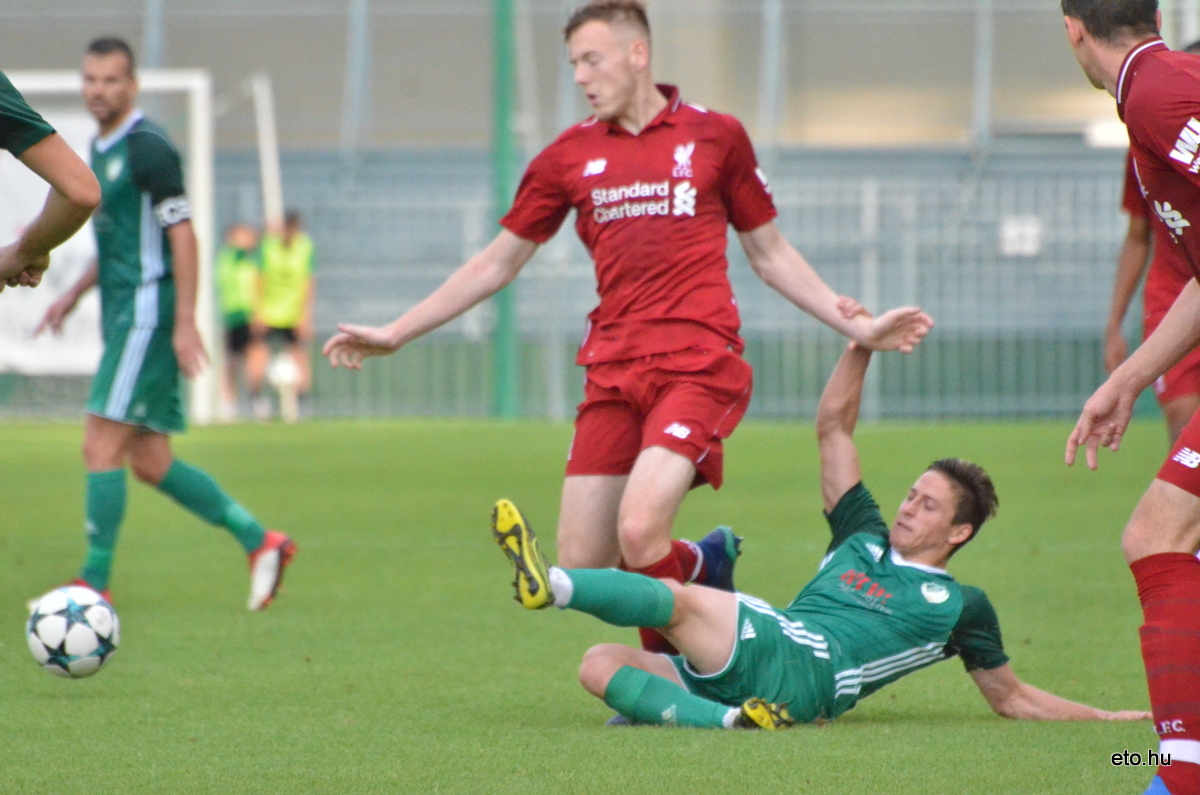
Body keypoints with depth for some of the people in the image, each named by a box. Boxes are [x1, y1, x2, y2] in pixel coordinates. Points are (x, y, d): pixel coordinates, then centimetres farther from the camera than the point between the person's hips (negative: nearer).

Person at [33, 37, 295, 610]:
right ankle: (259, 541, 16)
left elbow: (182, 235, -16)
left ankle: (95, 582, -9)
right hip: (123, 317, 10)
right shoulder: (101, 150, 17)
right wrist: (74, 294, 23)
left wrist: (185, 322, -20)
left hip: (147, 316, -10)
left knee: (102, 445, -12)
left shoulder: (146, 148, -12)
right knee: (149, 462, 9)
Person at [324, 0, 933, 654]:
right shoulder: (569, 157, 12)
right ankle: (705, 562, 23)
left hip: (698, 363, -4)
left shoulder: (716, 136, 7)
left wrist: (858, 326, 8)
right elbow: (497, 263, 19)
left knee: (639, 533, -24)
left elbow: (769, 255, 16)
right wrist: (393, 336, 16)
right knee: (580, 567, -4)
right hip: (613, 372, 4)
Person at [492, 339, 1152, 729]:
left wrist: (1110, 719, 21)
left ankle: (552, 584, -49)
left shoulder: (960, 606, 19)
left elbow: (1011, 698, 25)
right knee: (601, 665, -16)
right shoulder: (865, 538, 32)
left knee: (680, 599, -29)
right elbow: (833, 427, 31)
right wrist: (861, 345, 23)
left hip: (796, 667, -7)